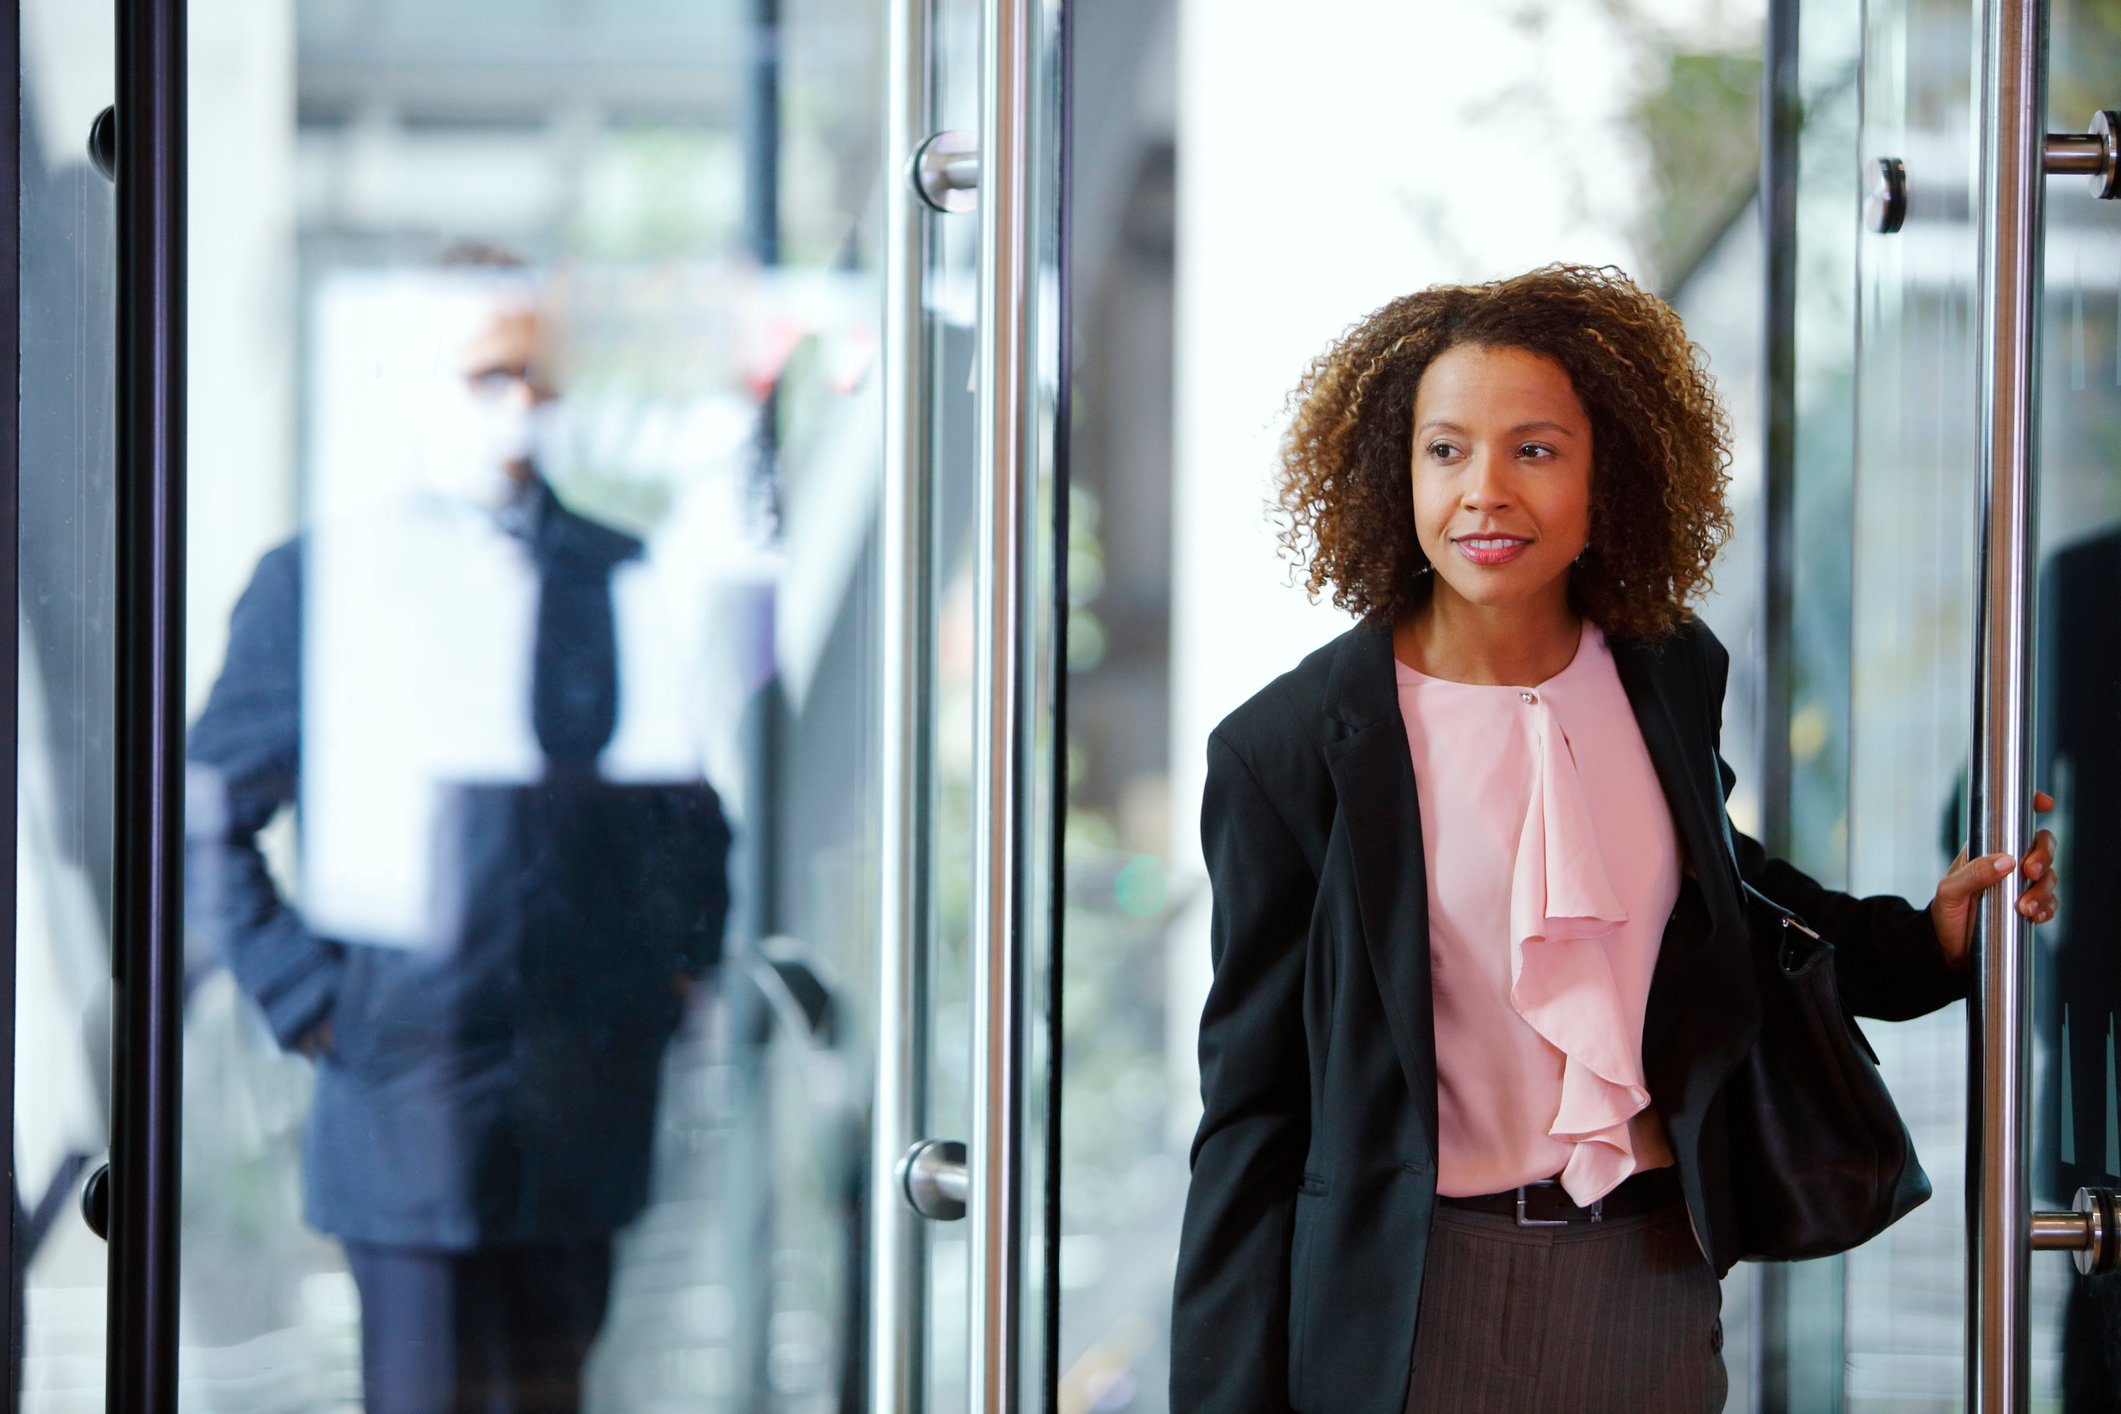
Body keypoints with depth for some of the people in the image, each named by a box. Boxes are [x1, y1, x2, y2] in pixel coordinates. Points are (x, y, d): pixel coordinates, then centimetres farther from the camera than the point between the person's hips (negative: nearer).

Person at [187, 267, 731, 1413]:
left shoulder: (624, 580, 10)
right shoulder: (317, 579, 2)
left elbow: (692, 795, 21)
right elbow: (208, 819, 4)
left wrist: (678, 964, 10)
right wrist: (302, 998, -4)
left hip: (588, 1098, 3)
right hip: (408, 1091, -3)